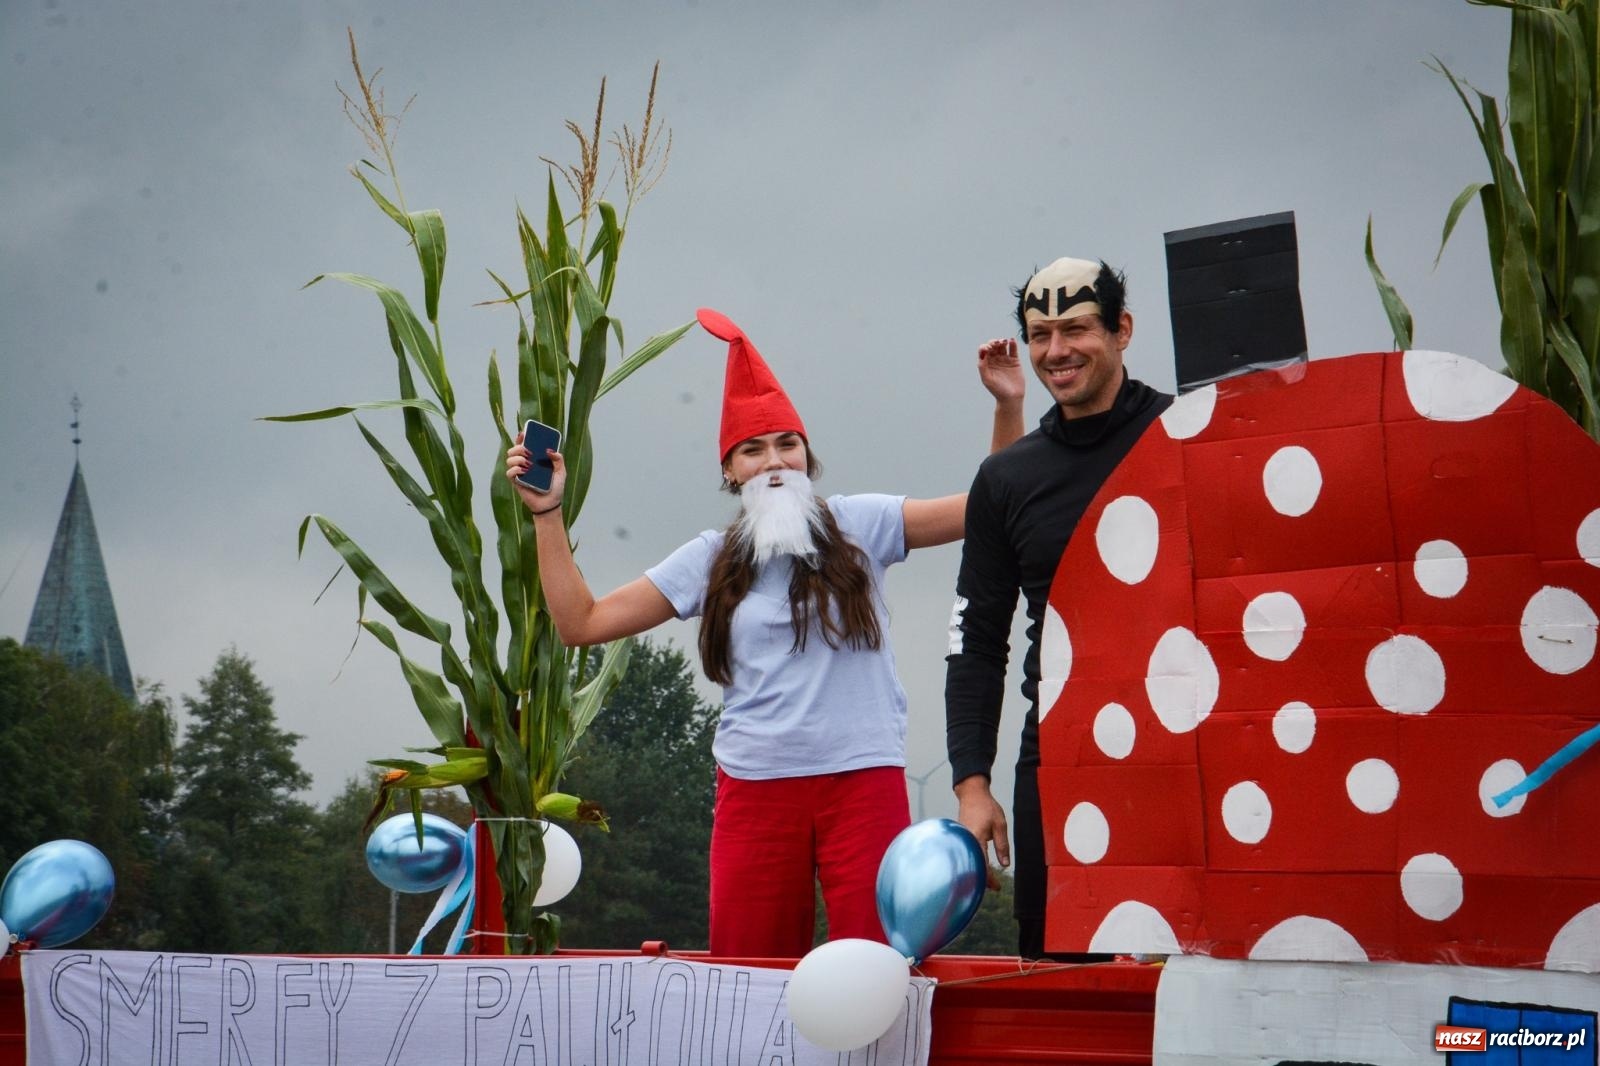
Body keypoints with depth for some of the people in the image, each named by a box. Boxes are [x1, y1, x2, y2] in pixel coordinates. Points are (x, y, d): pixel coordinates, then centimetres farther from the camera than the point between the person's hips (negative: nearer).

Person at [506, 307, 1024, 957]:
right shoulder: (712, 560, 11)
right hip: (755, 790, 2)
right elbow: (582, 622, 10)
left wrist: (1008, 407, -7)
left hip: (864, 780, -2)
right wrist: (548, 514, 6)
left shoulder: (858, 526, 6)